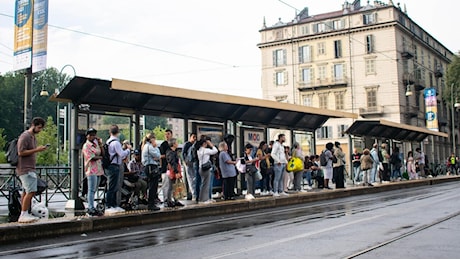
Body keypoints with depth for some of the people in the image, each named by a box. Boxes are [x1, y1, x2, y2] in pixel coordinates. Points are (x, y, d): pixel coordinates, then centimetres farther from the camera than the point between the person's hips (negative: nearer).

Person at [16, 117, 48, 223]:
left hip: (30, 169, 10)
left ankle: (24, 215, 12)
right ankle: (24, 215, -9)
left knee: (26, 192, 9)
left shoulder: (33, 137, 18)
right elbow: (21, 152, -18)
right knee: (31, 191, -13)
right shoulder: (25, 136, -11)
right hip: (25, 169, -10)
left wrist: (40, 149, 9)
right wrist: (36, 150, -19)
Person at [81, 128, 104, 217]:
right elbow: (92, 158, -15)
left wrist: (100, 145, 0)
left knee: (93, 190, 11)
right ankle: (91, 209, -6)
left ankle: (90, 208, 18)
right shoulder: (86, 146, -6)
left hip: (98, 170, 8)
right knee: (91, 190, -7)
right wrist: (101, 157, 0)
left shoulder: (96, 144, 18)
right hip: (91, 170, -8)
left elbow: (102, 153, 10)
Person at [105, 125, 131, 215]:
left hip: (110, 166, 10)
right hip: (114, 166, -10)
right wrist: (128, 149, -4)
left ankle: (114, 205, 24)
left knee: (115, 188, 16)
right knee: (112, 188, -5)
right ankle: (108, 207, -2)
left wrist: (124, 149, 16)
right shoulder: (116, 142, -15)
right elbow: (122, 154, -18)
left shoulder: (108, 142, 14)